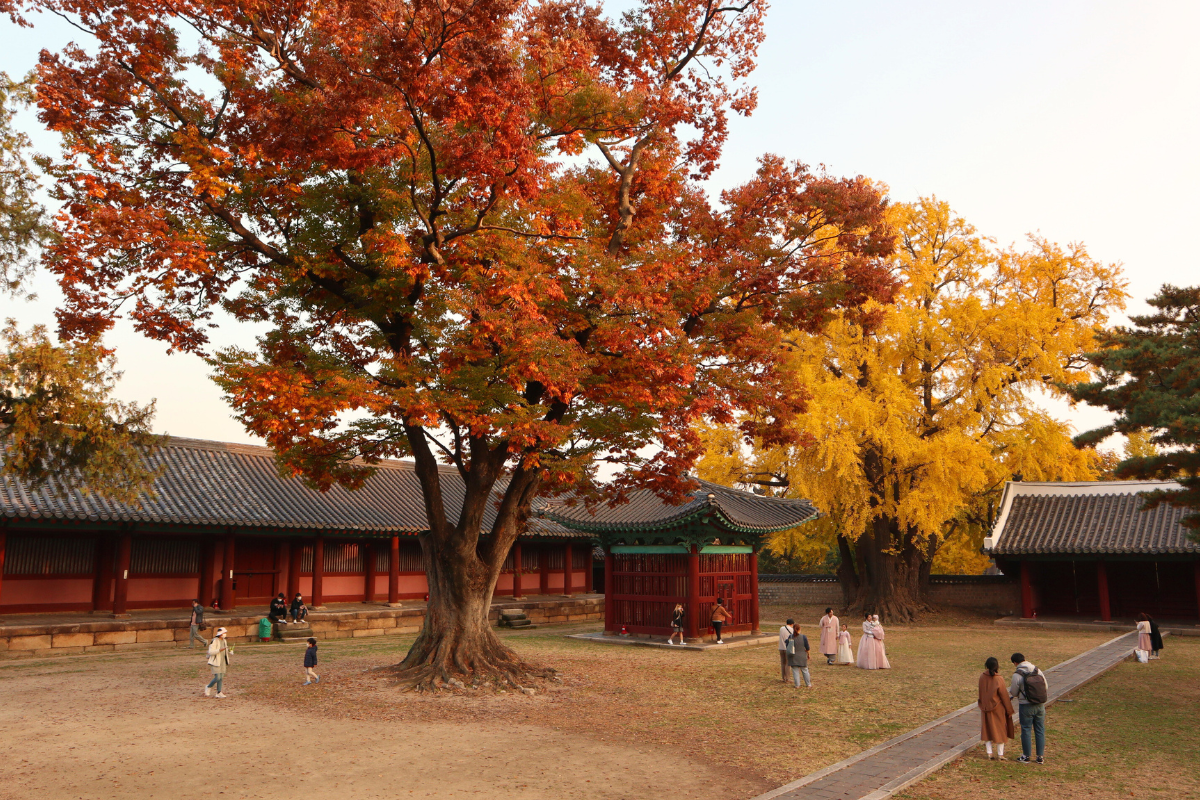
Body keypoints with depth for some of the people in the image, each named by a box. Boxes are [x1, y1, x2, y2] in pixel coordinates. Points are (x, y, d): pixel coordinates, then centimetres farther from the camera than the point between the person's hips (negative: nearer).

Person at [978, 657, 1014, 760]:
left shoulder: (982, 677, -7)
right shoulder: (999, 680, -20)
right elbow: (1004, 696, -12)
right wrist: (1009, 710, -1)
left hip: (985, 708, 4)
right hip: (998, 709, -4)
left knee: (987, 729, 14)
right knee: (1000, 730, 10)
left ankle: (989, 752, 17)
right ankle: (1000, 754, 16)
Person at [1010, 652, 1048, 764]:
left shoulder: (1017, 675, -16)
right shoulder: (1038, 671, -2)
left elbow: (1014, 693, -8)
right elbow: (1046, 688, 5)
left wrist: (1010, 690, 14)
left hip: (1025, 706, -4)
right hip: (1040, 705, 4)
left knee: (1026, 730, 7)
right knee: (1040, 730, 13)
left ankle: (1026, 756, 16)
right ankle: (1040, 757, 19)